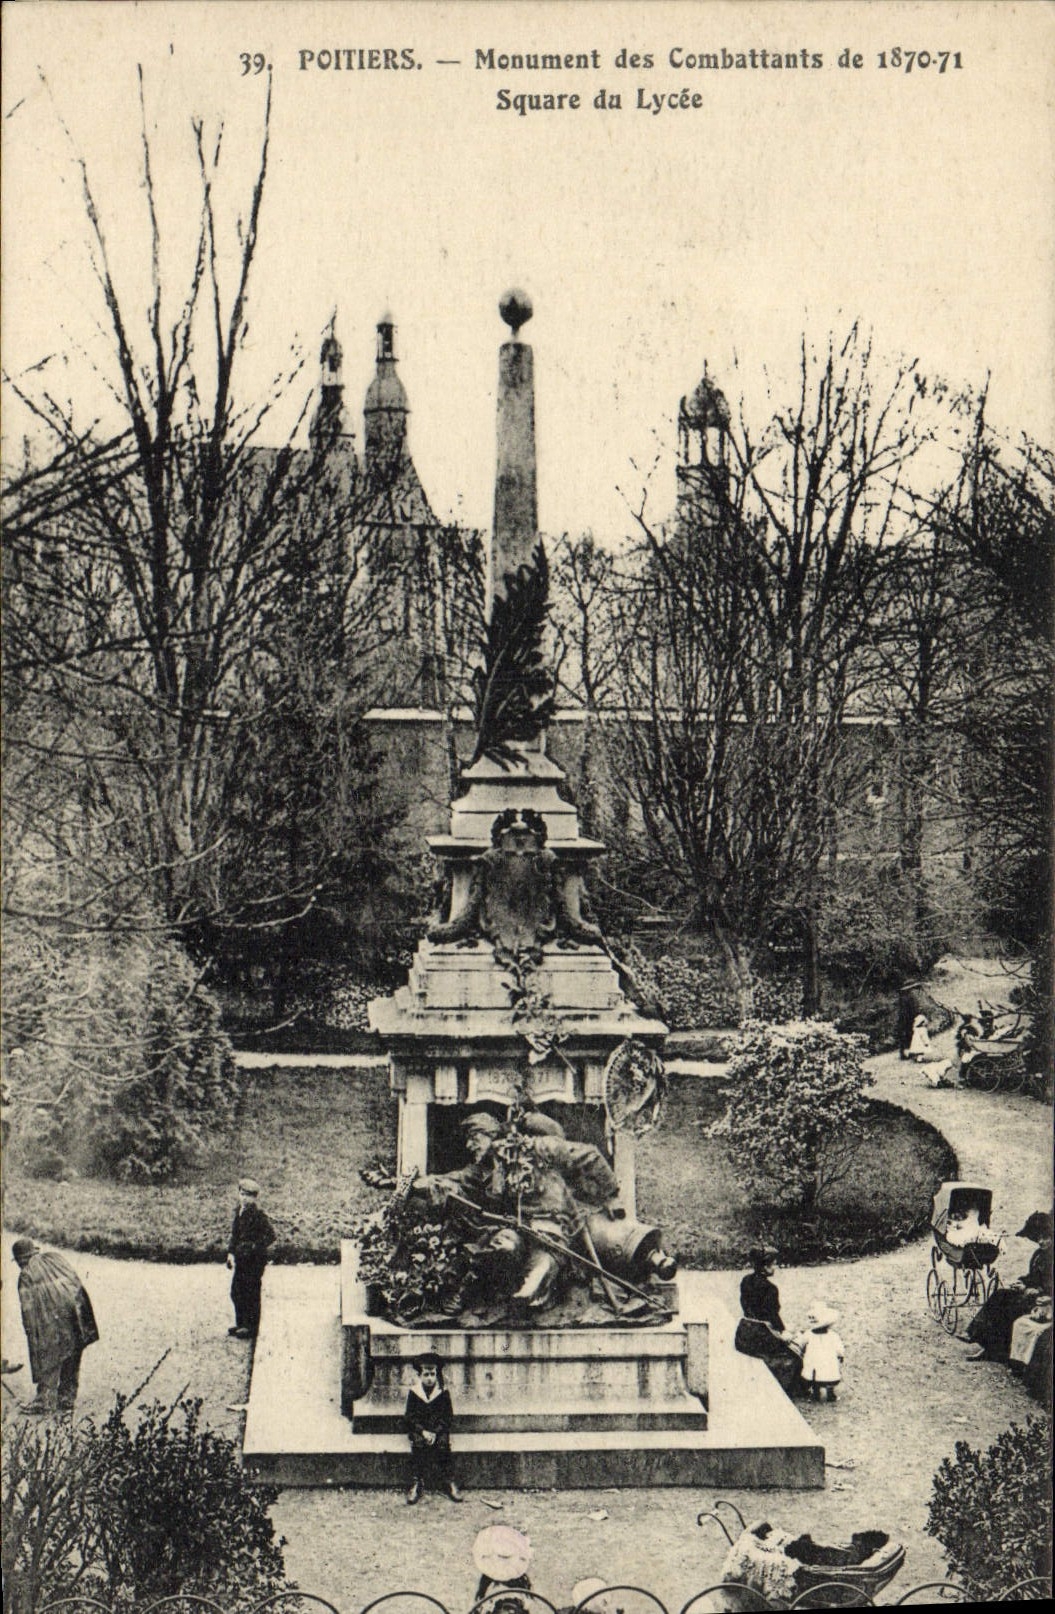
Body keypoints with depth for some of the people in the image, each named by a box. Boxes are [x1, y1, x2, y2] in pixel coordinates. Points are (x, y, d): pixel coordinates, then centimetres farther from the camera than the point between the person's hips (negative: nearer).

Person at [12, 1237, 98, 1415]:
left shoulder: (26, 1275, 4)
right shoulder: (56, 1257, 17)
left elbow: (28, 1307, -3)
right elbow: (76, 1281, 15)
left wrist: (31, 1332, -2)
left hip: (53, 1320, -5)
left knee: (48, 1360, 3)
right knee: (72, 1361, 12)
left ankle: (45, 1400, -2)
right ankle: (67, 1400, 15)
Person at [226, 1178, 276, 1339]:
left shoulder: (257, 1214, -17)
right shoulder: (239, 1211, 8)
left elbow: (270, 1235, -21)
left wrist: (254, 1248, -21)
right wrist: (231, 1252, 8)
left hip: (254, 1261, -8)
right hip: (241, 1259, 8)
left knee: (251, 1294, 0)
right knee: (236, 1292, 16)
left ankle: (251, 1328, 10)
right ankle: (241, 1324, 30)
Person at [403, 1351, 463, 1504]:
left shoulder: (443, 1392, 3)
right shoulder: (413, 1392, 3)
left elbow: (448, 1417, 0)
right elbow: (410, 1417, 0)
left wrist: (435, 1432, -15)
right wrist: (423, 1431, -16)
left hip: (439, 1429, 0)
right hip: (418, 1429, 0)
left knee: (443, 1443, -29)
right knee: (418, 1443, -31)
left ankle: (447, 1482, -22)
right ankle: (416, 1483, -28)